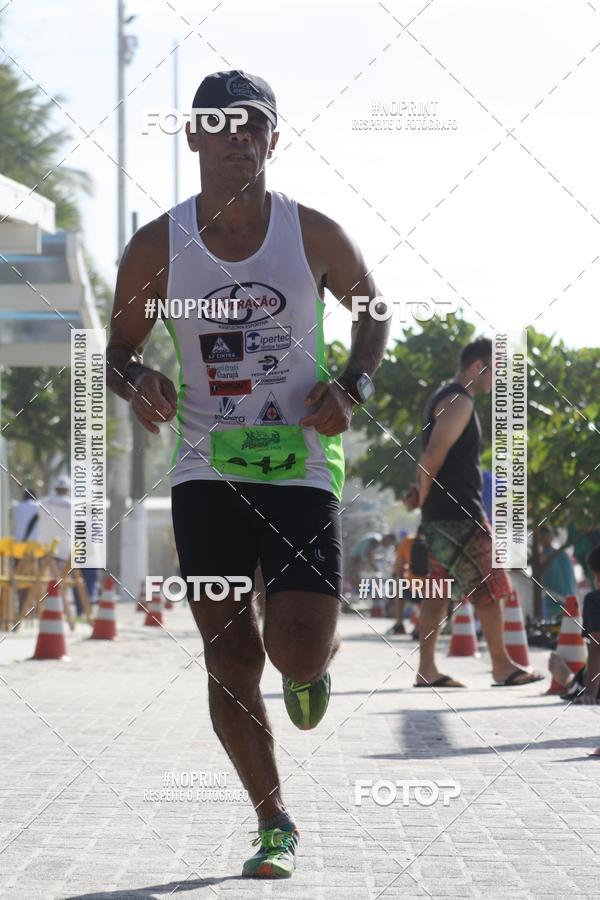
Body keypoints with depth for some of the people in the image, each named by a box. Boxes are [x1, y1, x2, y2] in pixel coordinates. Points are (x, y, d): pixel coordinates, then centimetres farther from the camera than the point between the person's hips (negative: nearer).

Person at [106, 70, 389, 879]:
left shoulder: (314, 234, -3)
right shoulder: (157, 248, -2)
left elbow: (372, 310, 12)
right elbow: (120, 350, 9)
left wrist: (353, 387, -6)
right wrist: (139, 384, -15)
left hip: (301, 469, -1)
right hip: (207, 472, 1)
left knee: (298, 651, -13)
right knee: (231, 659, 0)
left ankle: (315, 663, 27)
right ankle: (275, 825, 17)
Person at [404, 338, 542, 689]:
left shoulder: (446, 398, 18)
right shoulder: (459, 403, -15)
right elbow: (434, 455, -22)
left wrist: (424, 491, 4)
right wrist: (424, 494, -8)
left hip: (441, 515, 10)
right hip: (458, 515, -10)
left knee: (439, 591, 9)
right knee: (490, 588, -3)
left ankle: (427, 669, 9)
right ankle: (502, 666, 3)